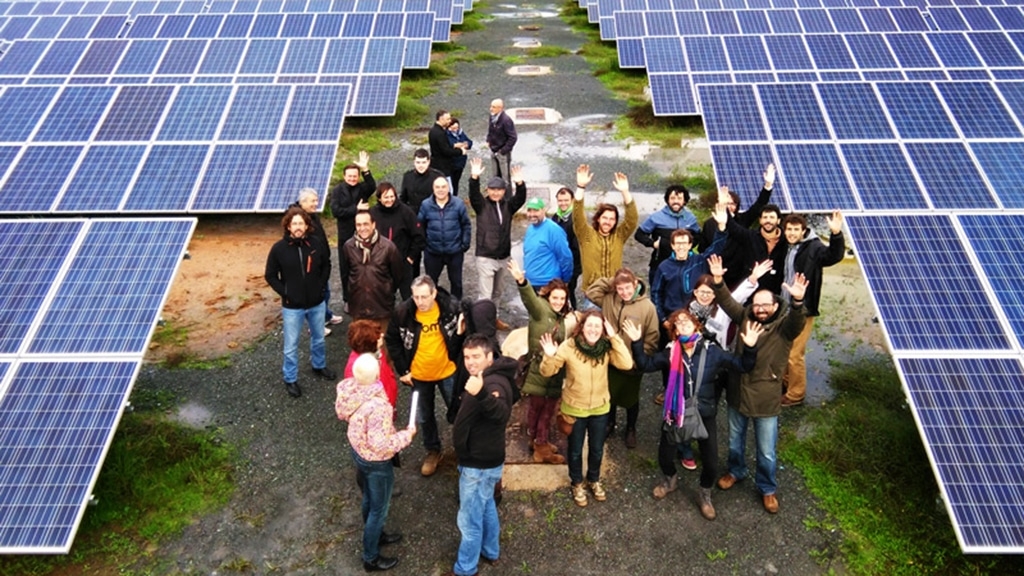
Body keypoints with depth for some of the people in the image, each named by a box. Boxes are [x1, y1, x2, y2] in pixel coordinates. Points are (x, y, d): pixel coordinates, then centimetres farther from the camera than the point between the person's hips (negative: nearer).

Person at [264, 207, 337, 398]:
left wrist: (321, 285, -2)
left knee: (318, 338, 22)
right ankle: (290, 379, 25)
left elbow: (326, 265, 8)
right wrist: (284, 293, -12)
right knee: (291, 345, 8)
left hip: (316, 303, 3)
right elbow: (270, 275, -5)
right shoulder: (279, 248, -13)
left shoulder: (315, 244, -8)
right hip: (292, 307, -3)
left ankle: (319, 366, 46)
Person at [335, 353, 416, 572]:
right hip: (376, 462, -8)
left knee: (369, 499, 31)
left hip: (357, 451, 8)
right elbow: (381, 445, -34)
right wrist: (407, 434, -19)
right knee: (379, 510, 16)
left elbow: (342, 414, 4)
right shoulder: (377, 405, -39)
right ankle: (371, 559, 35)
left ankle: (375, 535, 55)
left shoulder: (348, 390, -16)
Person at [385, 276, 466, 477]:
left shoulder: (451, 307, -19)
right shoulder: (402, 313, -18)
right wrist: (402, 370, -5)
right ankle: (433, 451, 43)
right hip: (419, 375, 1)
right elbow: (392, 341, -3)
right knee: (424, 417, 19)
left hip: (448, 372, -1)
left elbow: (465, 334, -2)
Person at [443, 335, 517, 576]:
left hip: (479, 464, -10)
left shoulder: (493, 383, -28)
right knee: (486, 507, 27)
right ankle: (490, 551, 45)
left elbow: (502, 414, -49)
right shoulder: (484, 378, 5)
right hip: (483, 459, 10)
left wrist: (481, 394, -64)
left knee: (470, 520, 6)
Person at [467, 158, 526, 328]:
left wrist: (520, 184, -32)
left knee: (497, 293, 19)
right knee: (485, 294, -4)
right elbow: (473, 194, -22)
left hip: (503, 257, 5)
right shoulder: (482, 205, -4)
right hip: (485, 257, -4)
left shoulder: (508, 205, 4)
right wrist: (474, 177, -39)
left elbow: (521, 199, -13)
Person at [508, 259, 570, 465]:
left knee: (548, 409, 15)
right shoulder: (540, 309, -11)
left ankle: (540, 442, 31)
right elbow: (530, 298, -34)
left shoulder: (562, 318, 12)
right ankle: (541, 445, 17)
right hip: (539, 369, -7)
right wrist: (522, 281, -54)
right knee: (537, 406, 5)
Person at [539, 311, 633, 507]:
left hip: (600, 408, 2)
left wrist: (614, 338, -31)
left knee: (597, 449, 22)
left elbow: (626, 364, -28)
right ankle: (577, 483, 45)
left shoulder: (607, 347, -14)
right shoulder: (569, 347, -21)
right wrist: (549, 357, -38)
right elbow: (547, 372, -17)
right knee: (576, 450, 19)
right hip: (574, 408, -2)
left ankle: (594, 480, 50)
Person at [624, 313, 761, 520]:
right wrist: (637, 343, -19)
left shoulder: (712, 351, -12)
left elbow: (742, 366, -11)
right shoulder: (670, 353, -9)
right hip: (675, 413, 1)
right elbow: (645, 364, -6)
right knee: (665, 455, 14)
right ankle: (669, 480, 49)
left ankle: (705, 495, 37)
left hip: (705, 414, -1)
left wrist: (750, 348, -29)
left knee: (711, 462, 6)